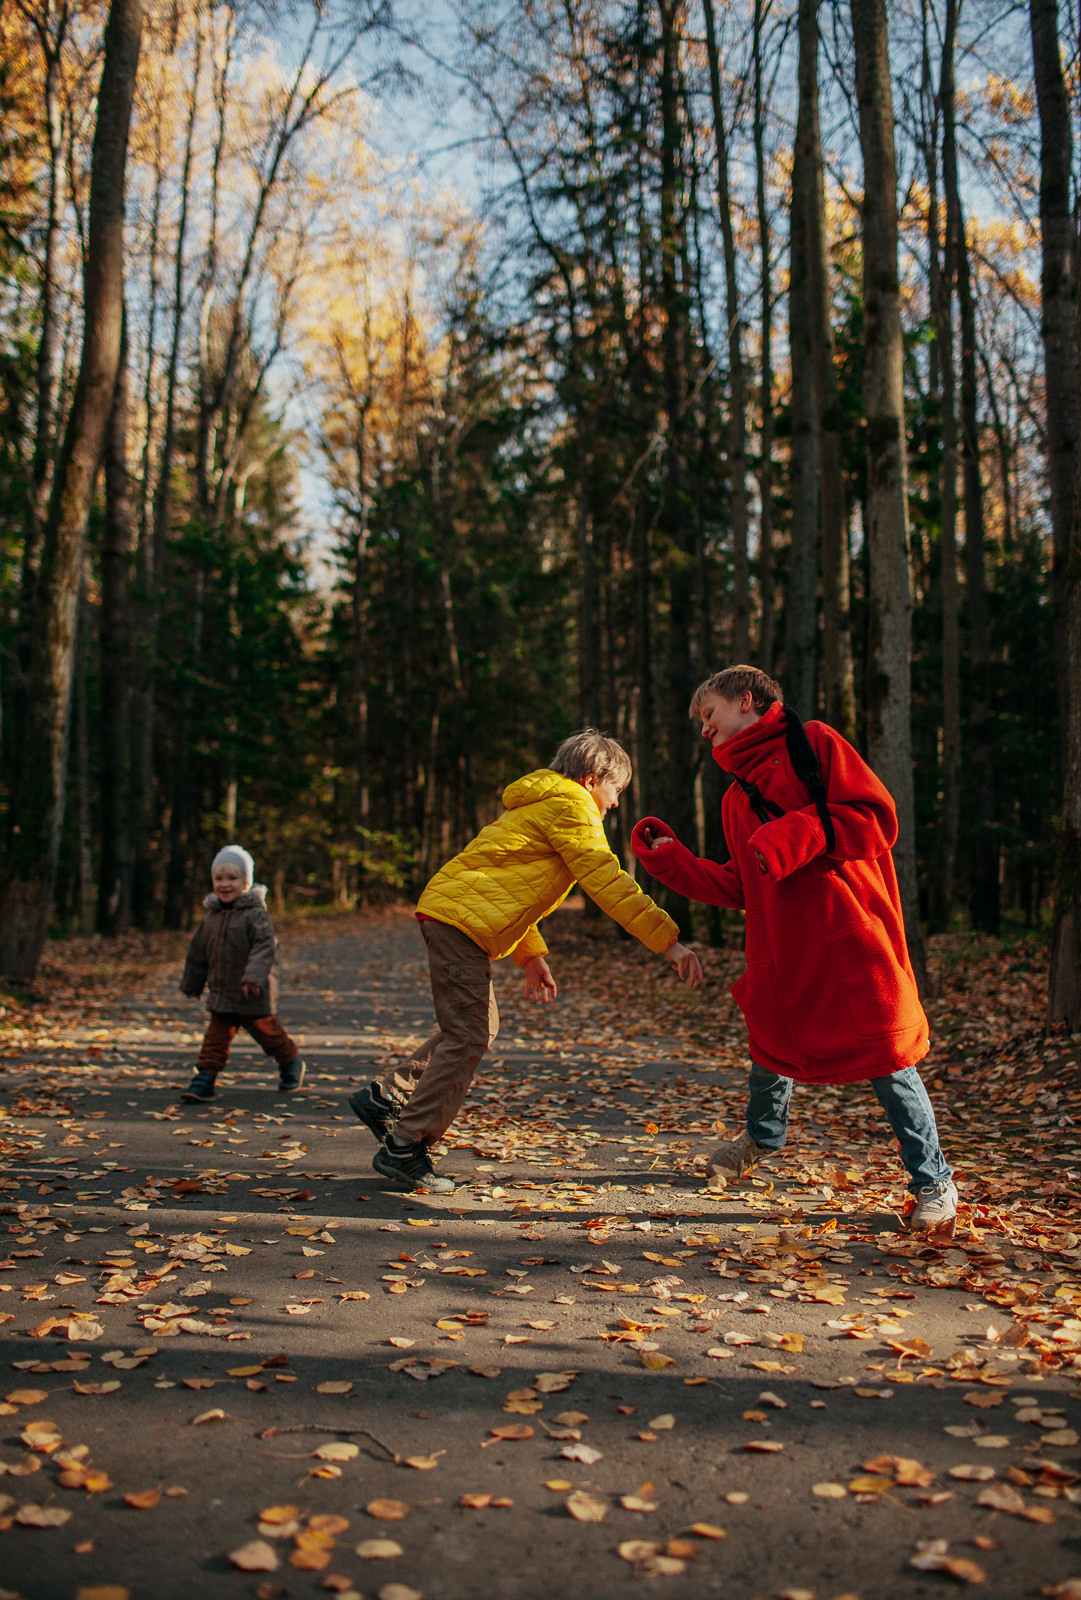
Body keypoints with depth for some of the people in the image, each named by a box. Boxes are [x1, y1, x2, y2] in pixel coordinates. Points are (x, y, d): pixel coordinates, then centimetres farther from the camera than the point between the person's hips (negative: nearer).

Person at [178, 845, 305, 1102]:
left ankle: (291, 1064, 34)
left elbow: (265, 946, -22)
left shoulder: (256, 913, -12)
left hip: (254, 994, -5)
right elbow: (199, 953, 19)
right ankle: (205, 1080, 1)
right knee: (215, 1037, -1)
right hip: (221, 992, 5)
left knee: (267, 1031, 12)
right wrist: (191, 983, 25)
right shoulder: (211, 917, 8)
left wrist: (255, 976, -34)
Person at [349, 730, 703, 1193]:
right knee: (467, 1037, -7)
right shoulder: (571, 807, -7)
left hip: (449, 914, 10)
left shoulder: (541, 804, 25)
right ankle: (404, 1149, 0)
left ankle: (385, 1096, 25)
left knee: (477, 1026, 18)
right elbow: (608, 883, -16)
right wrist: (669, 941, -16)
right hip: (462, 917, -10)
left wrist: (531, 956, 21)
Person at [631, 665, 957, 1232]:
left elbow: (877, 818, -10)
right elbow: (741, 888, 15)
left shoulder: (813, 743, 0)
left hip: (851, 936, -6)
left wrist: (797, 835, -19)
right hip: (781, 947, 6)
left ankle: (934, 1182, 14)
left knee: (888, 1057, -3)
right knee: (771, 1042, 14)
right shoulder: (735, 800, 19)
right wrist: (670, 861, 11)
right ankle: (763, 1133, 44)